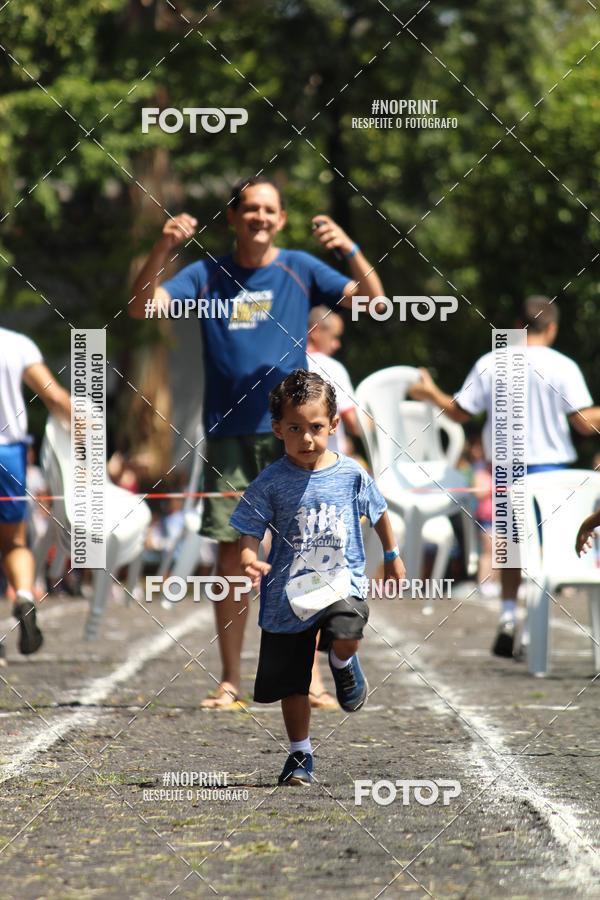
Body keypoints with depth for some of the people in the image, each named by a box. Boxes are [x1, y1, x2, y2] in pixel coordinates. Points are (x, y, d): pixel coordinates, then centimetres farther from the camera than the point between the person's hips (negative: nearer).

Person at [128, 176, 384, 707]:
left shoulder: (300, 270, 5)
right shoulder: (207, 276, 7)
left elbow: (372, 300, -2)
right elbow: (142, 307, -4)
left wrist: (350, 251, -21)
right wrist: (162, 251, -19)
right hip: (228, 436, 1)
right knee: (230, 556, 2)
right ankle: (230, 680, 8)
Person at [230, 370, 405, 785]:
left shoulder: (350, 473, -3)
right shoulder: (270, 484, -8)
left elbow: (378, 512, 16)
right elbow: (249, 535, -8)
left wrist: (393, 556, 24)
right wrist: (249, 561, -29)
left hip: (342, 582, 0)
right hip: (289, 594, 0)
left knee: (344, 637, -31)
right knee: (292, 685, 7)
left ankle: (344, 665, 7)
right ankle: (300, 756, 27)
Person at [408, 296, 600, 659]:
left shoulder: (490, 364, 1)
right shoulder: (563, 367, -7)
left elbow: (460, 412, 6)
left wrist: (431, 393, 22)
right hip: (549, 467, -3)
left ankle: (508, 614, 8)